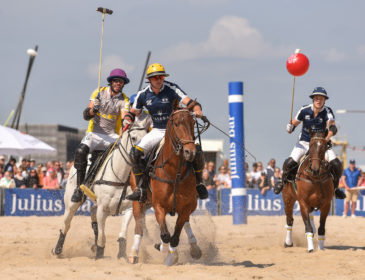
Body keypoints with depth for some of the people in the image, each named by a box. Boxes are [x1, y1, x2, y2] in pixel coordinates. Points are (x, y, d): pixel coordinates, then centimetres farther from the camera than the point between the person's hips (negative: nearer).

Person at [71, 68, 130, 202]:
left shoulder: (124, 100, 3)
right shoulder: (99, 93, 3)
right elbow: (86, 116, -2)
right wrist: (93, 109, -26)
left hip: (112, 136, 1)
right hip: (95, 133, -1)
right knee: (81, 151, -30)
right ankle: (79, 188, -25)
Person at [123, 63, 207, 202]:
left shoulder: (171, 89, -10)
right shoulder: (143, 95, 0)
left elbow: (189, 102, -19)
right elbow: (133, 112, 15)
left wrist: (197, 111, -40)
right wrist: (127, 120, -6)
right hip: (157, 131, 2)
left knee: (196, 151, -25)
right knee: (135, 152, -21)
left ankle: (198, 182, 1)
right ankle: (141, 189, -11)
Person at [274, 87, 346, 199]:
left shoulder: (327, 112, -13)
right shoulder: (305, 110, -8)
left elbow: (332, 126, -29)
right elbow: (294, 123, 2)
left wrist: (328, 136, -50)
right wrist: (290, 127, -23)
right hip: (304, 143, 0)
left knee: (336, 164, -18)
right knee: (289, 163, -19)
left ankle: (335, 187, 9)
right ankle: (284, 182, 13)